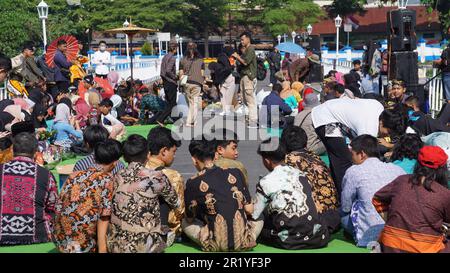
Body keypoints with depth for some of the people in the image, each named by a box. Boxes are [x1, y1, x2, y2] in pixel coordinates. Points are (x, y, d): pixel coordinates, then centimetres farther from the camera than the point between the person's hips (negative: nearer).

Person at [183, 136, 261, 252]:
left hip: (215, 246, -2)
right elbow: (250, 210, 5)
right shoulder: (236, 173, 2)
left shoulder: (193, 183, -4)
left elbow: (190, 219, 9)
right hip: (244, 244, 2)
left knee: (185, 222, 23)